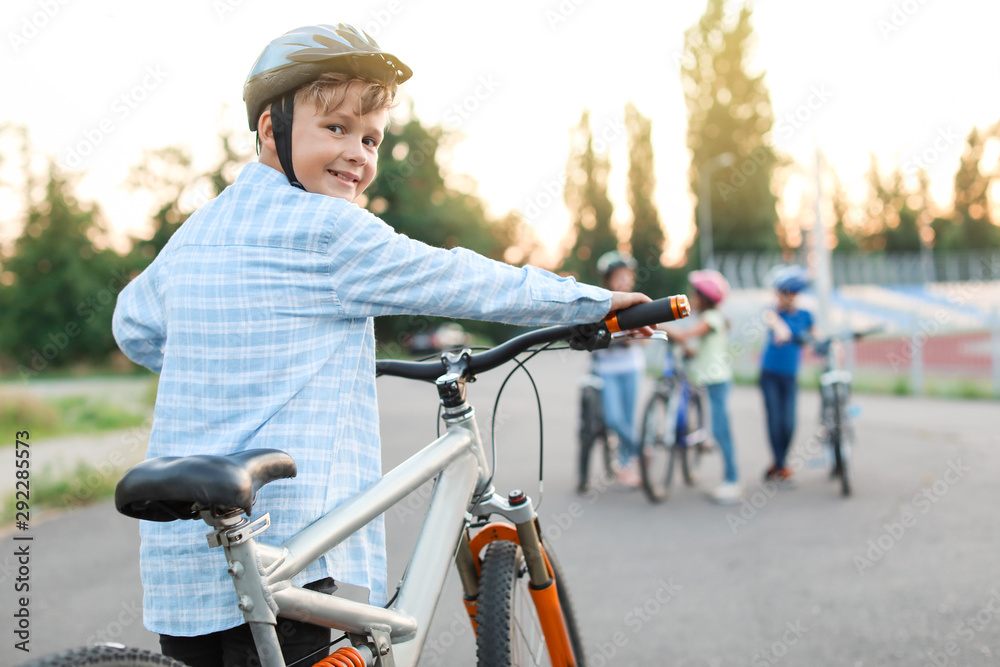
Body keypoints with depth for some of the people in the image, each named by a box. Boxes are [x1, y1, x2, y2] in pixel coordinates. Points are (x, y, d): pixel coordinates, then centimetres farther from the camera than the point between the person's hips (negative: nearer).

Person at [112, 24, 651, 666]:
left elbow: (135, 329, 31)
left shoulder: (192, 235, 14)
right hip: (281, 552, -8)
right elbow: (464, 283, -3)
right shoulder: (328, 230, -10)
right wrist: (598, 299, 9)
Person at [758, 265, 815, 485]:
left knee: (788, 424, -3)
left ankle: (778, 464, 15)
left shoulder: (804, 316, 5)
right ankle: (781, 466, 5)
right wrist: (779, 328, -53)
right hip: (770, 374, -2)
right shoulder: (773, 312, -5)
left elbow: (811, 339, 20)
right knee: (774, 420, -5)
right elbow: (771, 319, -30)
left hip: (790, 376, 2)